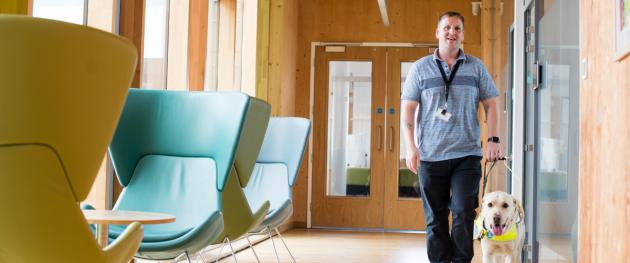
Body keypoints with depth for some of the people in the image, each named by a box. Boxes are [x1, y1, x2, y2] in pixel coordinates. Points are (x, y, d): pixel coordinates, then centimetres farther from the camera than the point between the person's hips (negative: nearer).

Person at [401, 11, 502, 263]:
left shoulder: (476, 67, 9)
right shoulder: (420, 68, 7)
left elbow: (491, 104, 9)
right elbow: (408, 109, 4)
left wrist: (493, 139, -3)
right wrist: (410, 146, -6)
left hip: (467, 154, 0)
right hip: (431, 155, 0)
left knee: (463, 214, -6)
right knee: (435, 218, 6)